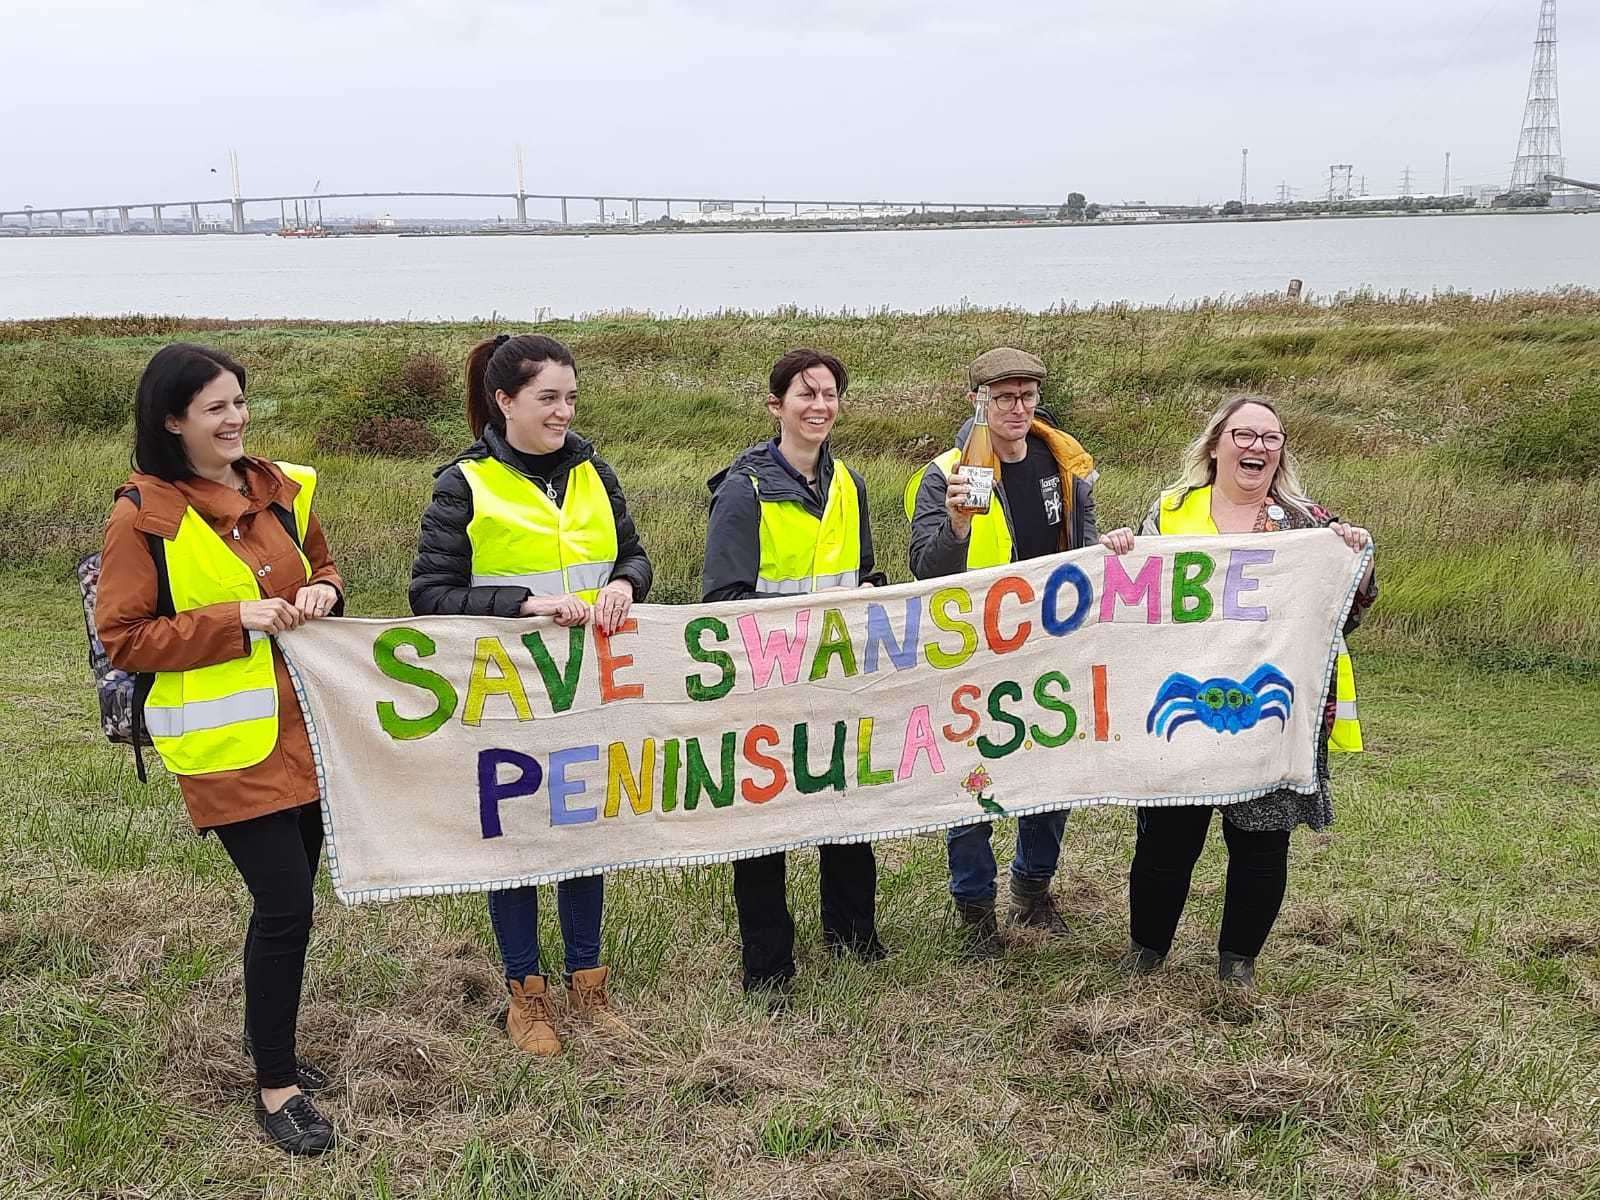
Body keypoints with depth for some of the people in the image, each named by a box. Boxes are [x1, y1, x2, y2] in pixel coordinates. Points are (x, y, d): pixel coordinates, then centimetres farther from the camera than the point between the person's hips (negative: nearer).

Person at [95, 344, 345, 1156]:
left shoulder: (278, 488, 6)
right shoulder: (142, 515, -11)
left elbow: (320, 566, 21)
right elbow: (121, 639, -11)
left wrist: (321, 594, -3)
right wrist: (237, 622, -19)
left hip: (301, 726, 6)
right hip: (228, 743, -6)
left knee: (289, 896, 14)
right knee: (285, 904, -7)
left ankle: (269, 1037, 35)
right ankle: (276, 1086, 10)